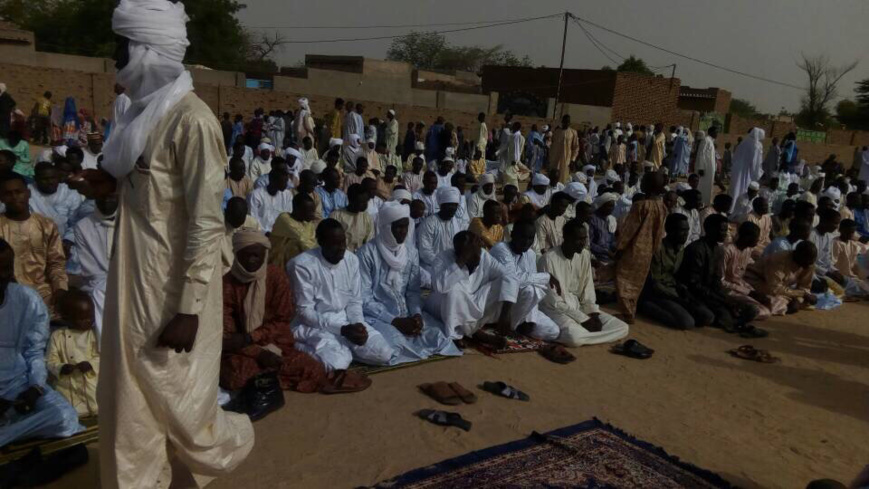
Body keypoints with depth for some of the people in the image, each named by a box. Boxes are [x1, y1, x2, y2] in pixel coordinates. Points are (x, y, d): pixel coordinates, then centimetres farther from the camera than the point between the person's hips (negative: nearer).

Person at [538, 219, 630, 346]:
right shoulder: (548, 259, -18)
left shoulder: (585, 255, 3)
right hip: (555, 309, -7)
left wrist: (593, 314, -11)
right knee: (574, 335, -39)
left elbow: (588, 289, 7)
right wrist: (583, 320, -20)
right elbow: (553, 302, -18)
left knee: (622, 328, -8)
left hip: (578, 307, 7)